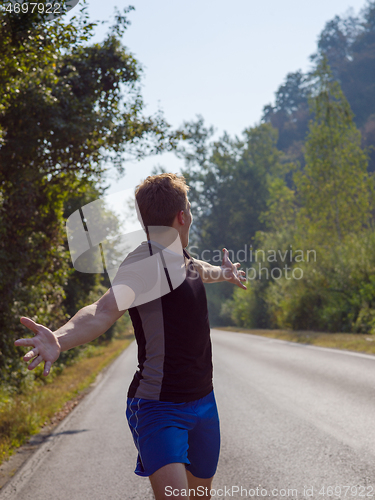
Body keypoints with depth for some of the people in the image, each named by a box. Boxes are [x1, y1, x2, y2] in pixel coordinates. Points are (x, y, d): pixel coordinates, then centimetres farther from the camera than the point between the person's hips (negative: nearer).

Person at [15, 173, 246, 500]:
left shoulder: (185, 260, 8)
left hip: (203, 401, 8)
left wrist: (224, 272, 55)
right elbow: (105, 310, -36)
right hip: (158, 407, -8)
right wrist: (60, 339, -55)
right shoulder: (145, 262, -19)